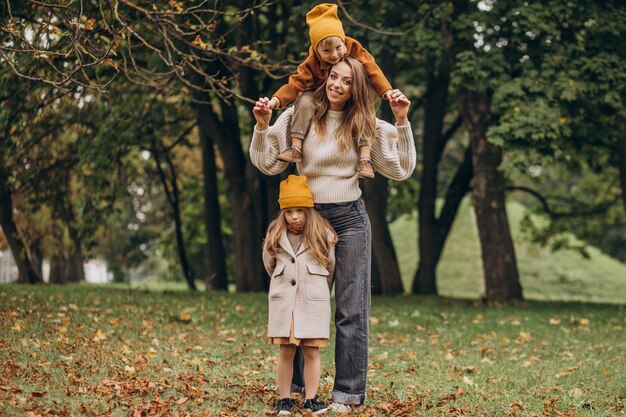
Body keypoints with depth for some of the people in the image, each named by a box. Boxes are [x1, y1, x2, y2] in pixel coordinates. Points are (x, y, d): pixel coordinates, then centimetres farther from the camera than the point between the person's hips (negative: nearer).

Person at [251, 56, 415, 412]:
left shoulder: (365, 126, 0)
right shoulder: (299, 116, 0)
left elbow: (401, 169, -4)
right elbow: (269, 163, 3)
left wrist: (402, 122, -11)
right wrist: (262, 126, -10)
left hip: (350, 219, -1)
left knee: (351, 309, -1)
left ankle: (348, 394, 4)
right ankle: (295, 386, 24)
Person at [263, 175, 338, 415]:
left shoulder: (323, 235, -2)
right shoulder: (275, 236, 2)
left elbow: (331, 267, 11)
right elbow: (269, 265, 19)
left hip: (314, 302, -1)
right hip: (282, 302, 1)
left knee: (311, 351, 1)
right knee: (286, 351, 4)